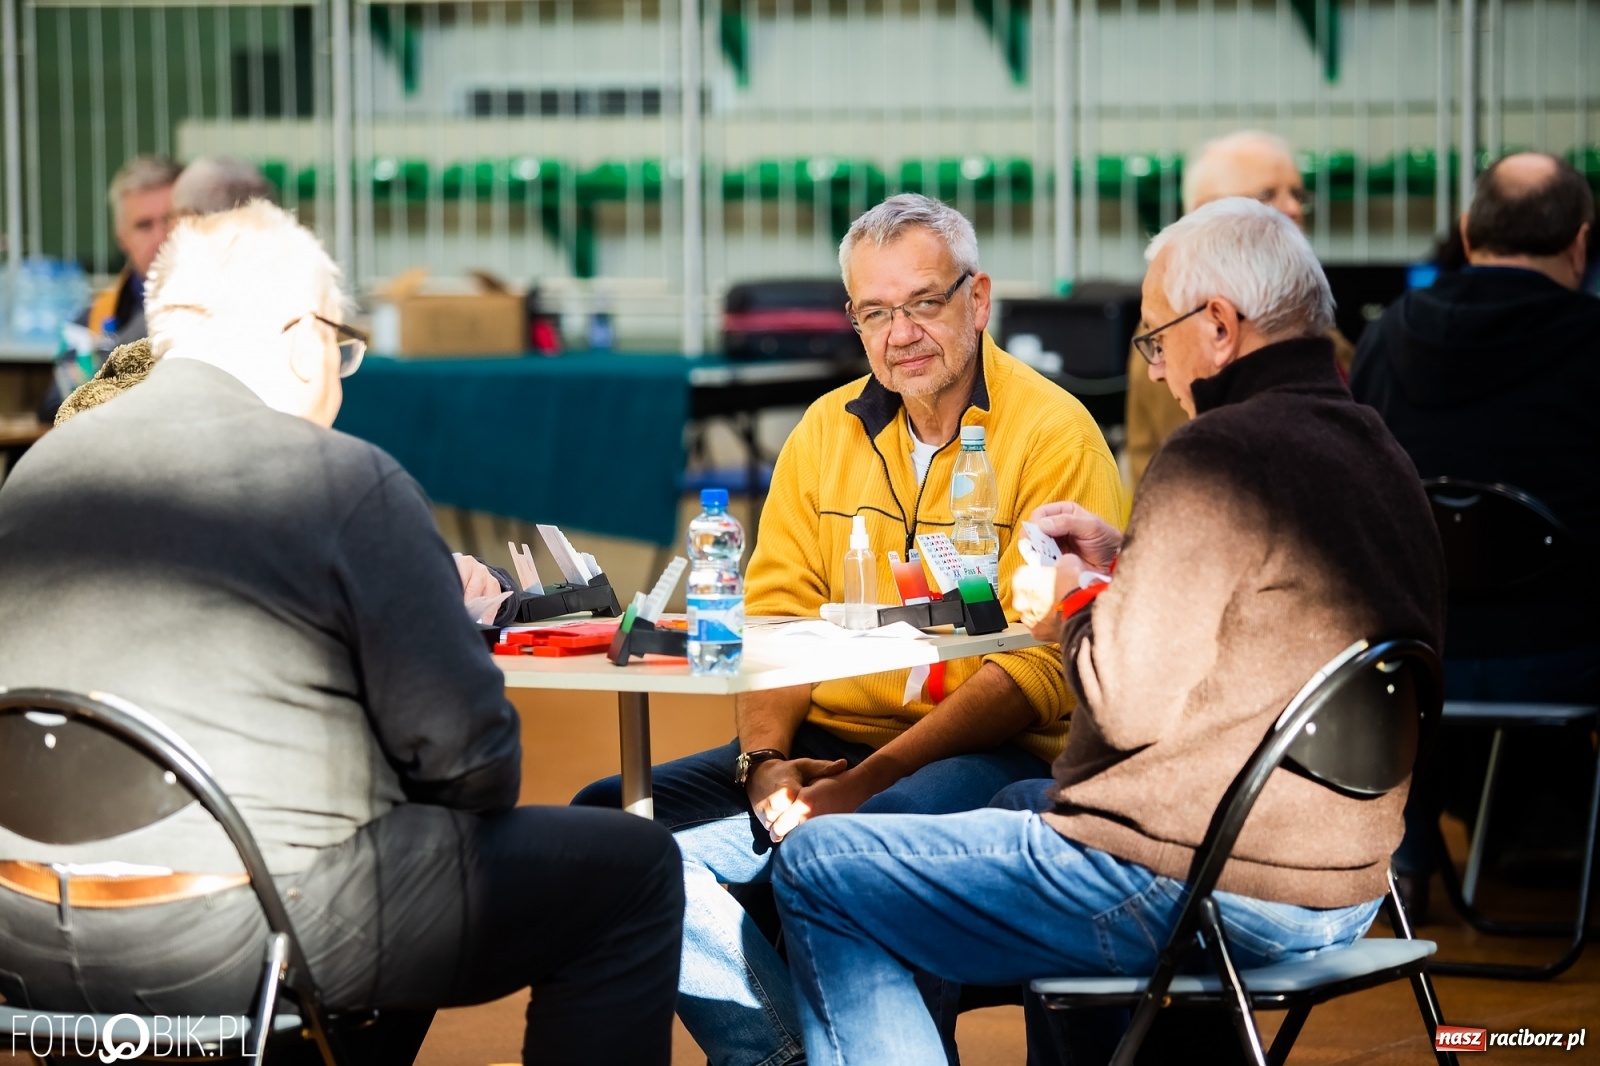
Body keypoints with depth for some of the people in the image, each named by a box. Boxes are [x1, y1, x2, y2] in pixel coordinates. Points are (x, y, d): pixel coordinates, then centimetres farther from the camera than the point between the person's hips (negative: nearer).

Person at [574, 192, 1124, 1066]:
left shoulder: (1054, 436, -6)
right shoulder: (827, 430, 14)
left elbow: (1037, 667, -13)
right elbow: (776, 614, 12)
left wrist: (870, 779, -22)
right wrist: (765, 759, -9)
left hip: (991, 754, -7)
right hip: (825, 739, 7)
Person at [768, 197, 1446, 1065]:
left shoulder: (1214, 459, -20)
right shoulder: (1378, 456, 9)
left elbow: (1134, 701, -21)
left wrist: (1078, 603, -2)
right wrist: (1126, 564, 17)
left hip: (1206, 895, -10)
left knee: (814, 868, -1)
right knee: (1022, 800, 38)